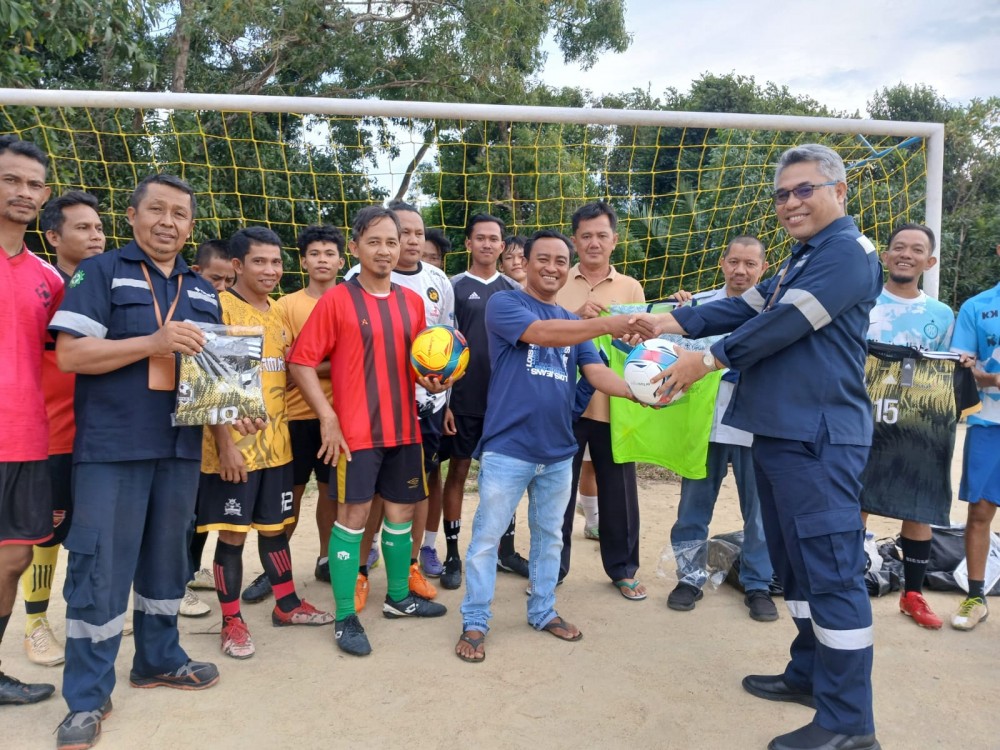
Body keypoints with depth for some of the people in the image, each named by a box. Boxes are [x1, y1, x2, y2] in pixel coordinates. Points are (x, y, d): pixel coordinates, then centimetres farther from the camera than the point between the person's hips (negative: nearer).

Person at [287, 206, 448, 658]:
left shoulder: (412, 302, 8)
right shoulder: (337, 300, -7)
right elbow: (301, 361, -8)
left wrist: (432, 382, -2)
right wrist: (327, 416, -15)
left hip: (404, 428, 5)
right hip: (355, 430, -5)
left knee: (401, 511, 14)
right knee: (353, 515, 0)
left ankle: (399, 597, 32)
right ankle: (345, 618, 11)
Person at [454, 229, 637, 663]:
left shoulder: (574, 324, 14)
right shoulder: (504, 304, -6)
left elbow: (597, 373, 1)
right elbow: (542, 333, -25)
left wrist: (638, 392, -20)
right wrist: (608, 324, -37)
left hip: (558, 450, 6)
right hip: (508, 447, -6)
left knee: (549, 535, 18)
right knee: (487, 536, 3)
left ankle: (543, 612, 34)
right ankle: (474, 623, 16)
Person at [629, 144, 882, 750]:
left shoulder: (848, 252, -10)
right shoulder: (803, 260, 22)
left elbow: (785, 324, -18)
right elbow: (746, 308, 14)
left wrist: (710, 359, -10)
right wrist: (671, 322, 2)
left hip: (819, 438, -10)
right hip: (779, 434, 10)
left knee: (831, 569, -6)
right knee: (797, 563, 17)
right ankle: (811, 673, 31)